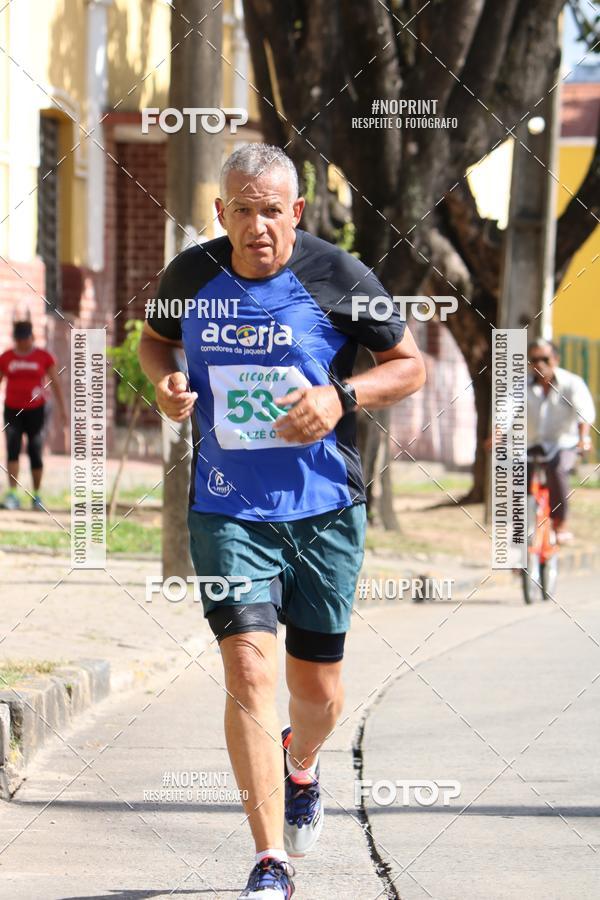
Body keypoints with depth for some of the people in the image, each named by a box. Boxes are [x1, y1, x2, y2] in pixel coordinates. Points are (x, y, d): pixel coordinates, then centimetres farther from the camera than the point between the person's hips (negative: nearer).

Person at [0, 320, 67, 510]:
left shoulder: (43, 357, -1)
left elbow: (55, 383, 2)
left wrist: (62, 408, -3)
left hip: (35, 411, -1)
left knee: (35, 454, 3)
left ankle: (37, 496, 19)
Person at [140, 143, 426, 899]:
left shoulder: (337, 277, -7)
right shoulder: (192, 275, -1)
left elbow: (411, 366, 3)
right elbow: (155, 335, 21)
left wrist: (341, 397, -15)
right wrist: (164, 380, -2)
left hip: (324, 508, 0)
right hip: (227, 512, 0)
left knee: (317, 687, 10)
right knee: (249, 673, -15)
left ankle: (301, 764, 48)